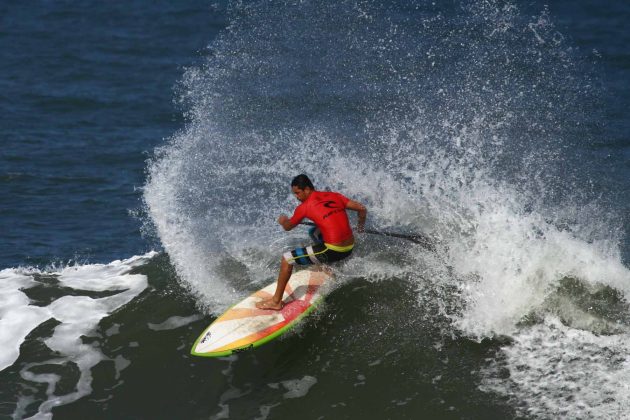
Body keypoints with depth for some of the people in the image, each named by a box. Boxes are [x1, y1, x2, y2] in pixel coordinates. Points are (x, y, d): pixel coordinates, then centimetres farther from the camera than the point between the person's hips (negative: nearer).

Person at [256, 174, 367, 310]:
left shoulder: (304, 207, -6)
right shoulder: (334, 196, 8)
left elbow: (288, 227, 11)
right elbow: (362, 209, 8)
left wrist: (283, 221, 35)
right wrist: (361, 225, 29)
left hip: (333, 252, -7)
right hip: (349, 248, 7)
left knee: (287, 259, 4)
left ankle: (276, 301, 9)